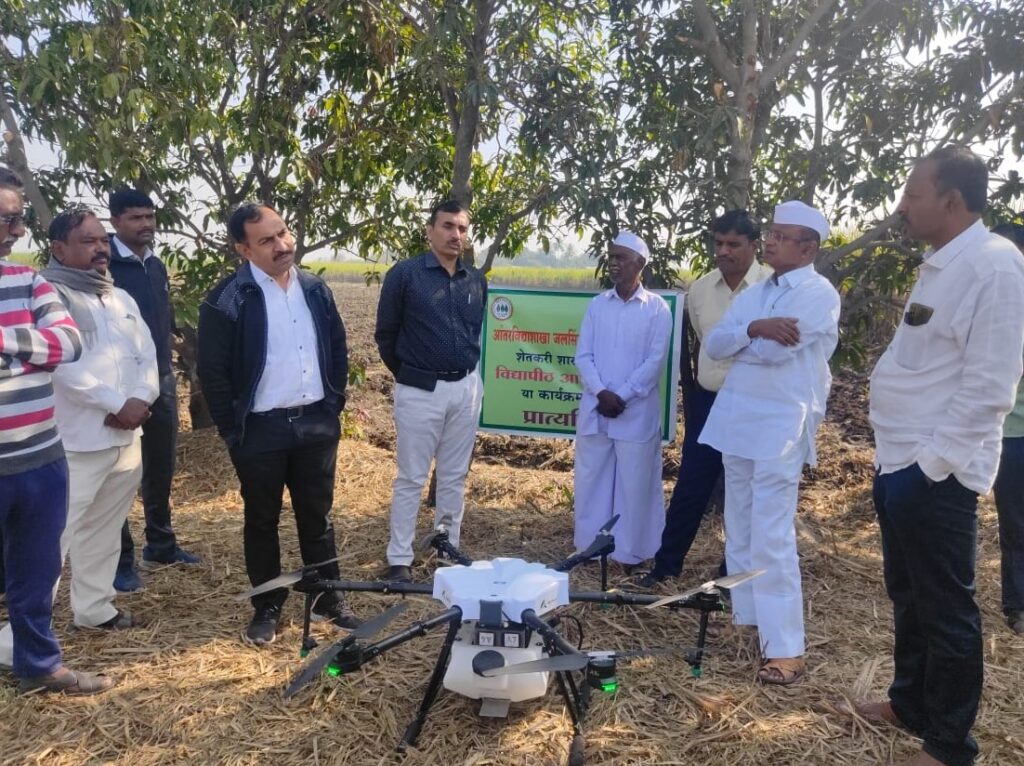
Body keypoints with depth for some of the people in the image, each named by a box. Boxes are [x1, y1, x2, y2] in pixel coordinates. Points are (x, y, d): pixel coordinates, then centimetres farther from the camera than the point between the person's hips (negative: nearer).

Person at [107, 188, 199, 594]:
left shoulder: (156, 266, 11)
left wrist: (166, 371, 15)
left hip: (161, 382, 7)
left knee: (161, 469, 15)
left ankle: (160, 545, 30)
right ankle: (120, 559, 16)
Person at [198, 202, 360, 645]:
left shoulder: (315, 290, 5)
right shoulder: (227, 300, -11)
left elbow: (338, 349, 13)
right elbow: (212, 372, -9)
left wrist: (334, 405, 8)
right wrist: (232, 429, -9)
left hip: (316, 424, 4)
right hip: (260, 430, -4)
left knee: (317, 516, 14)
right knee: (262, 522, 11)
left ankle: (328, 601, 28)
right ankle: (267, 609, 27)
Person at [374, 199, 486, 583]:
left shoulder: (477, 281, 7)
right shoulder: (404, 274, -7)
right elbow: (385, 334, 1)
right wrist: (407, 374, 9)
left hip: (467, 388, 5)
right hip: (420, 391, -4)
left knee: (454, 477, 13)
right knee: (411, 479, 3)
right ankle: (399, 560, 14)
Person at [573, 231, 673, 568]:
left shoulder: (657, 308, -2)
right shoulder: (596, 305, 8)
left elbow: (655, 361, -7)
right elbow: (583, 355, 3)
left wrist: (622, 396, -13)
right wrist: (601, 393, -11)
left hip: (637, 412, -3)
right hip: (595, 409, 4)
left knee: (634, 483, 4)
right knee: (591, 479, 10)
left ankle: (631, 550, 17)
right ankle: (590, 546, 24)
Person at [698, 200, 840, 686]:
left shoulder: (819, 294, -7)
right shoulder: (753, 294, 15)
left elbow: (777, 350, -19)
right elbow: (712, 345, 4)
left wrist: (737, 340, -1)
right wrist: (754, 329, -14)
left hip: (781, 425, -8)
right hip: (736, 418, 8)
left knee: (771, 536, -11)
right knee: (739, 531, 14)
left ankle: (785, 649, -4)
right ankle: (747, 617, 28)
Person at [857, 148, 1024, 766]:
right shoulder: (940, 264, 13)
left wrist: (928, 462, -18)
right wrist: (898, 458, 14)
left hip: (937, 471, -9)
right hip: (901, 460, 9)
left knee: (946, 610, 5)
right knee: (908, 595, 21)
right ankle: (911, 701, 40)